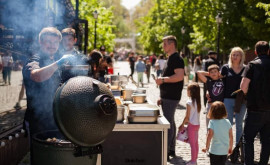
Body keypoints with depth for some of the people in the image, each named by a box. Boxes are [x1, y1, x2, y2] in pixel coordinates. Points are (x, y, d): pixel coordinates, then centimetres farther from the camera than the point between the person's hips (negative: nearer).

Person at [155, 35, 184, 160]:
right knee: (170, 122, 15)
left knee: (168, 123, -8)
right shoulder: (170, 59, 18)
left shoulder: (176, 59, -13)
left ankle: (166, 152, -6)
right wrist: (162, 97, 21)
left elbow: (180, 76, -26)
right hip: (167, 97, 10)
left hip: (171, 97, -10)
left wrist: (163, 79, -22)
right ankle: (171, 149, 23)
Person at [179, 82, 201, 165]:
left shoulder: (189, 102, -16)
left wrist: (182, 124, -3)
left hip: (192, 125, -8)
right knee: (196, 143, 14)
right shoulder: (198, 101, 6)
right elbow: (196, 114, 10)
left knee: (192, 144, -2)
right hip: (197, 124, 8)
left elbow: (187, 116, -14)